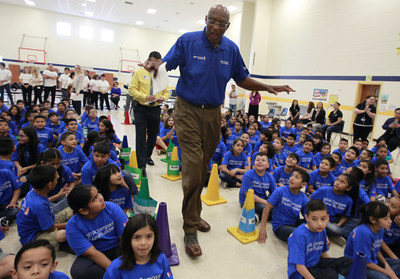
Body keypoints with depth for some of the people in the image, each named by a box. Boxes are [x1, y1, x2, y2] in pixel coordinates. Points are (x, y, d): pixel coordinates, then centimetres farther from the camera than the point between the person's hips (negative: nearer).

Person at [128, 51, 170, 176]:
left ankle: (148, 156, 39)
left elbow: (167, 92, 11)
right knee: (141, 137, -6)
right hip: (141, 109, -3)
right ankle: (141, 165, -2)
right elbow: (132, 89, -6)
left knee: (153, 135, 15)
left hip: (155, 109, 4)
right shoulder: (139, 72, -1)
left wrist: (163, 98, -12)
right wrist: (145, 97, -22)